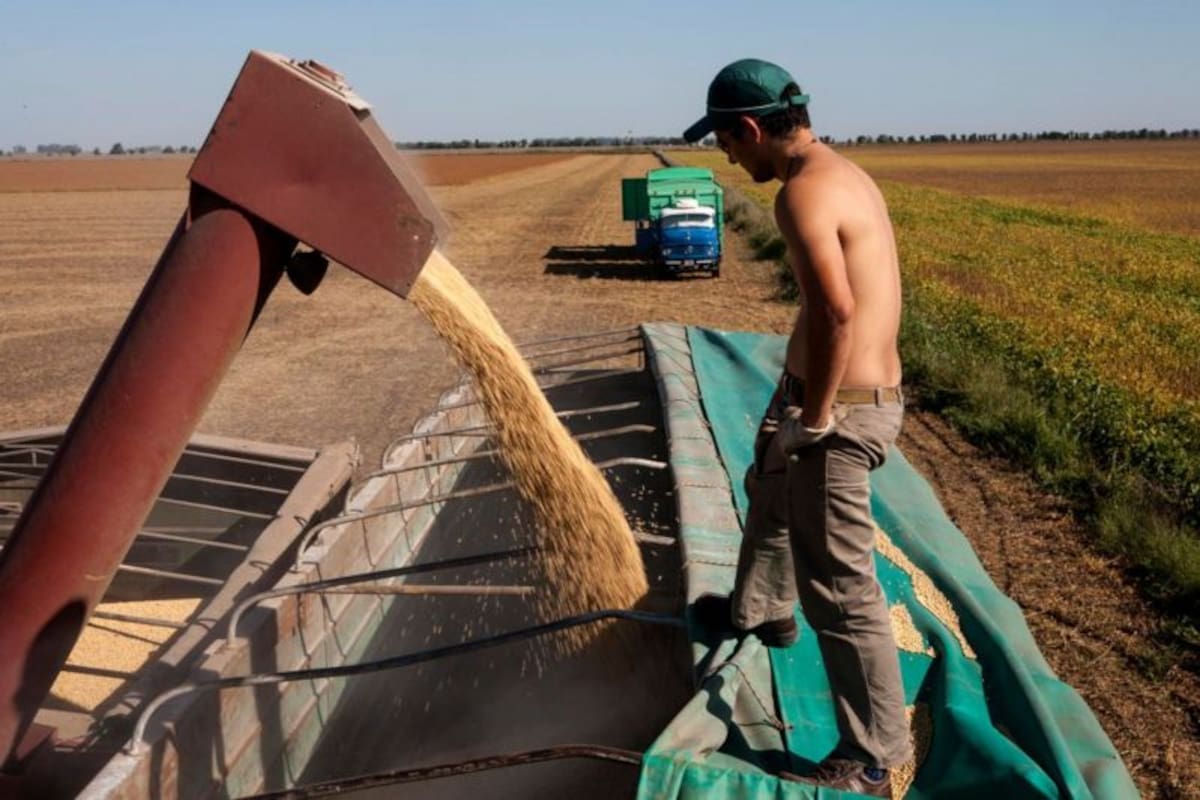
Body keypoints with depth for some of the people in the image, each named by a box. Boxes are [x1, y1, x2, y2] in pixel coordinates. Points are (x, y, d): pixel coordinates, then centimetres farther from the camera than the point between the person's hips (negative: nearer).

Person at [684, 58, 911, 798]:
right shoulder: (844, 172, 11)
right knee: (771, 494, 32)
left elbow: (835, 311, -33)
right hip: (867, 390, 11)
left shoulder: (804, 191, -20)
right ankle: (761, 612, 58)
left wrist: (812, 417, -22)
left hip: (838, 410, -11)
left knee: (839, 585, -1)